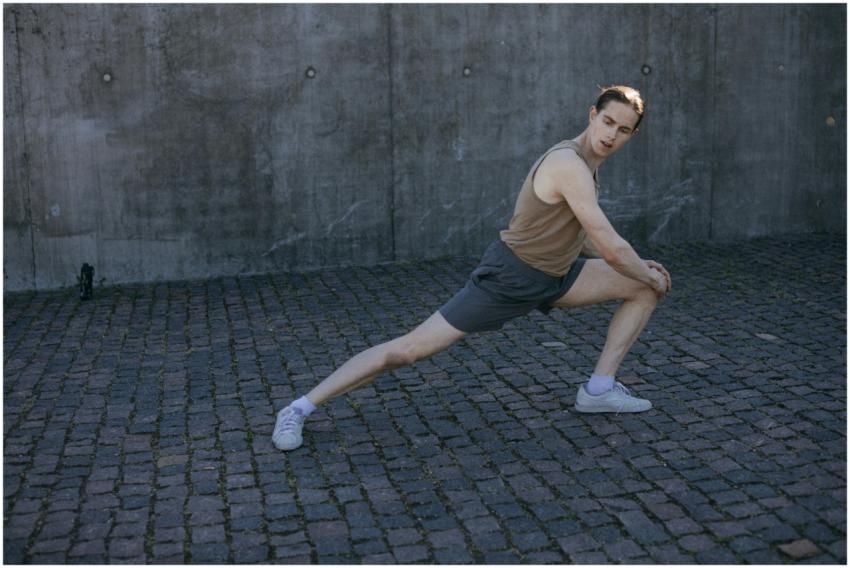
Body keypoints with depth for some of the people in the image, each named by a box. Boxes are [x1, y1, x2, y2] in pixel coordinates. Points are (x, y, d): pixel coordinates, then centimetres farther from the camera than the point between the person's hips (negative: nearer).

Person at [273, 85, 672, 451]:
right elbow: (611, 248, -24)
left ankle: (599, 389, 8)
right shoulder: (570, 165, -24)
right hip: (508, 278, -9)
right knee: (409, 350, -12)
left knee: (646, 289, 7)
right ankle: (299, 410, -1)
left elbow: (582, 236, 22)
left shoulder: (582, 161, 8)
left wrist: (637, 265, 15)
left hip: (552, 277, 10)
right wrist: (648, 274, -5)